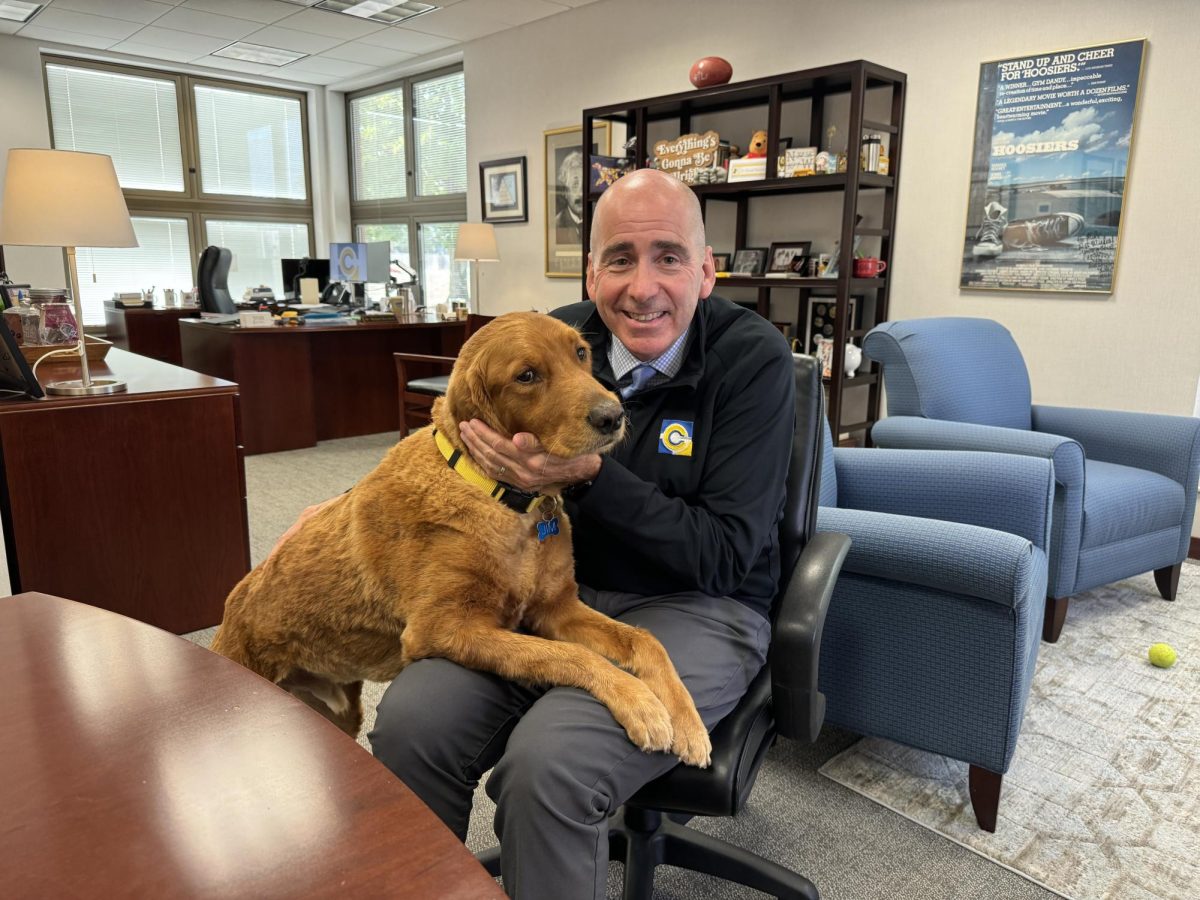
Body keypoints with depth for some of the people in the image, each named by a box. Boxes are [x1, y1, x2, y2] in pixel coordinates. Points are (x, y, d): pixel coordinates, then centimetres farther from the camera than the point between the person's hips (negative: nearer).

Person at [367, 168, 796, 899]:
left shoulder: (754, 358, -12)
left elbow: (725, 554, -16)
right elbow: (467, 444, 15)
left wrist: (587, 476, -26)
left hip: (699, 607, -3)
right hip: (559, 590, 4)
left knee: (547, 763, -29)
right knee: (409, 722, -18)